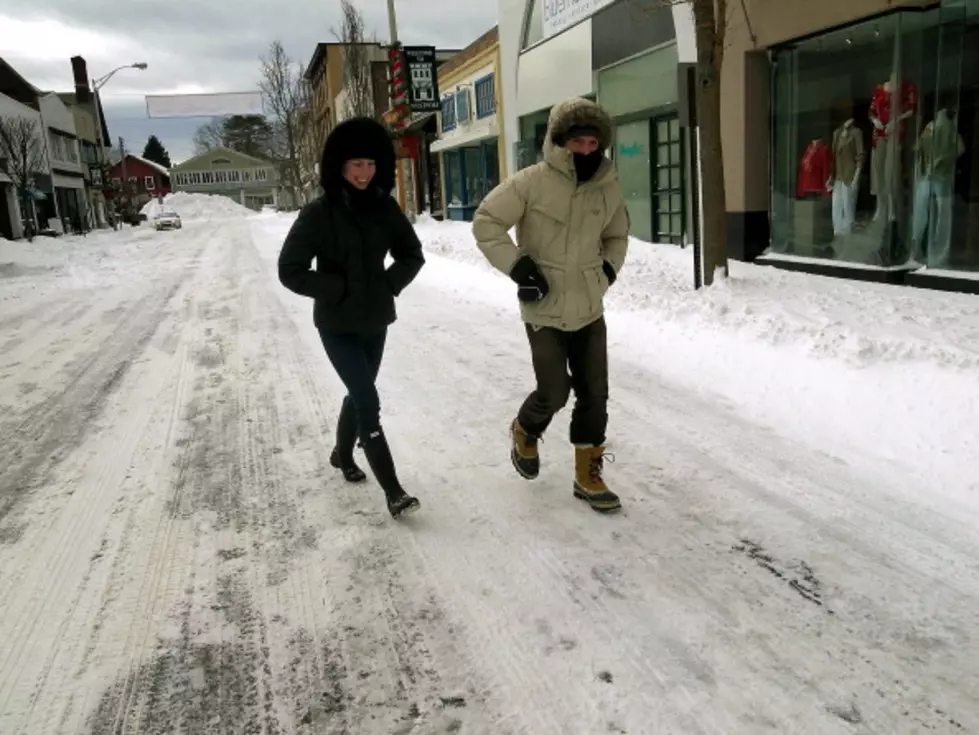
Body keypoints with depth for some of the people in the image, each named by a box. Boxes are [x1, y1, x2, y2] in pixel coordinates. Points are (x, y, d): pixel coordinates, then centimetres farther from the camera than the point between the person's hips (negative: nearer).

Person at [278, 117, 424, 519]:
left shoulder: (385, 207, -2)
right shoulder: (318, 213, -13)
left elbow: (412, 255, 10)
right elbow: (290, 270, -12)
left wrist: (390, 283, -6)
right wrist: (337, 288, -17)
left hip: (375, 321, 5)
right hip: (337, 325, -5)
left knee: (359, 393, 20)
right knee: (368, 401, -10)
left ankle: (342, 454, 46)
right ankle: (393, 491, -4)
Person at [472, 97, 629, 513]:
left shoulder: (608, 187, 2)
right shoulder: (532, 182, -14)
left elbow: (617, 236, 20)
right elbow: (486, 222, -9)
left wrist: (609, 269, 3)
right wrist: (518, 266, -15)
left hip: (590, 310, 5)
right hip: (545, 311, -5)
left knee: (595, 395, 7)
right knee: (554, 394, -2)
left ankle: (588, 475, 22)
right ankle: (524, 432, 33)